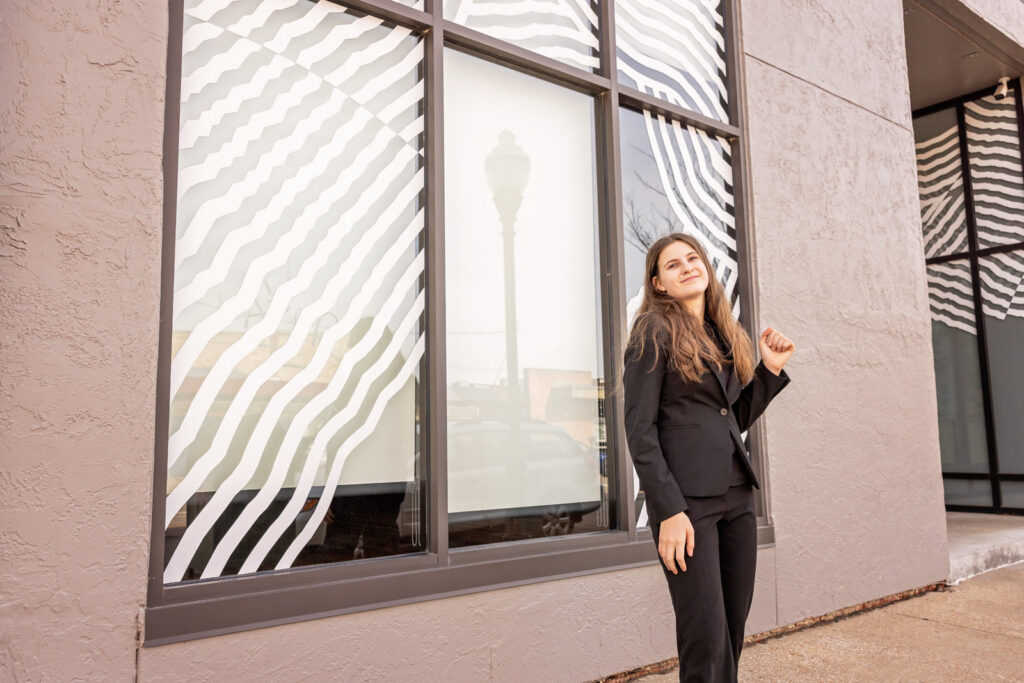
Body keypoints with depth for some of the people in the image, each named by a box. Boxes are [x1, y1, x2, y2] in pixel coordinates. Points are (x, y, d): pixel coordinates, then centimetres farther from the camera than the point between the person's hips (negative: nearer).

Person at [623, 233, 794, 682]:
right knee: (706, 637, -5)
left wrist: (770, 369, 9)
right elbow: (639, 429, -10)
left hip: (736, 495, 7)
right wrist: (668, 510, -17)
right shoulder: (654, 333, -3)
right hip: (685, 497, -7)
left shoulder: (725, 336, 17)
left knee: (735, 627, 11)